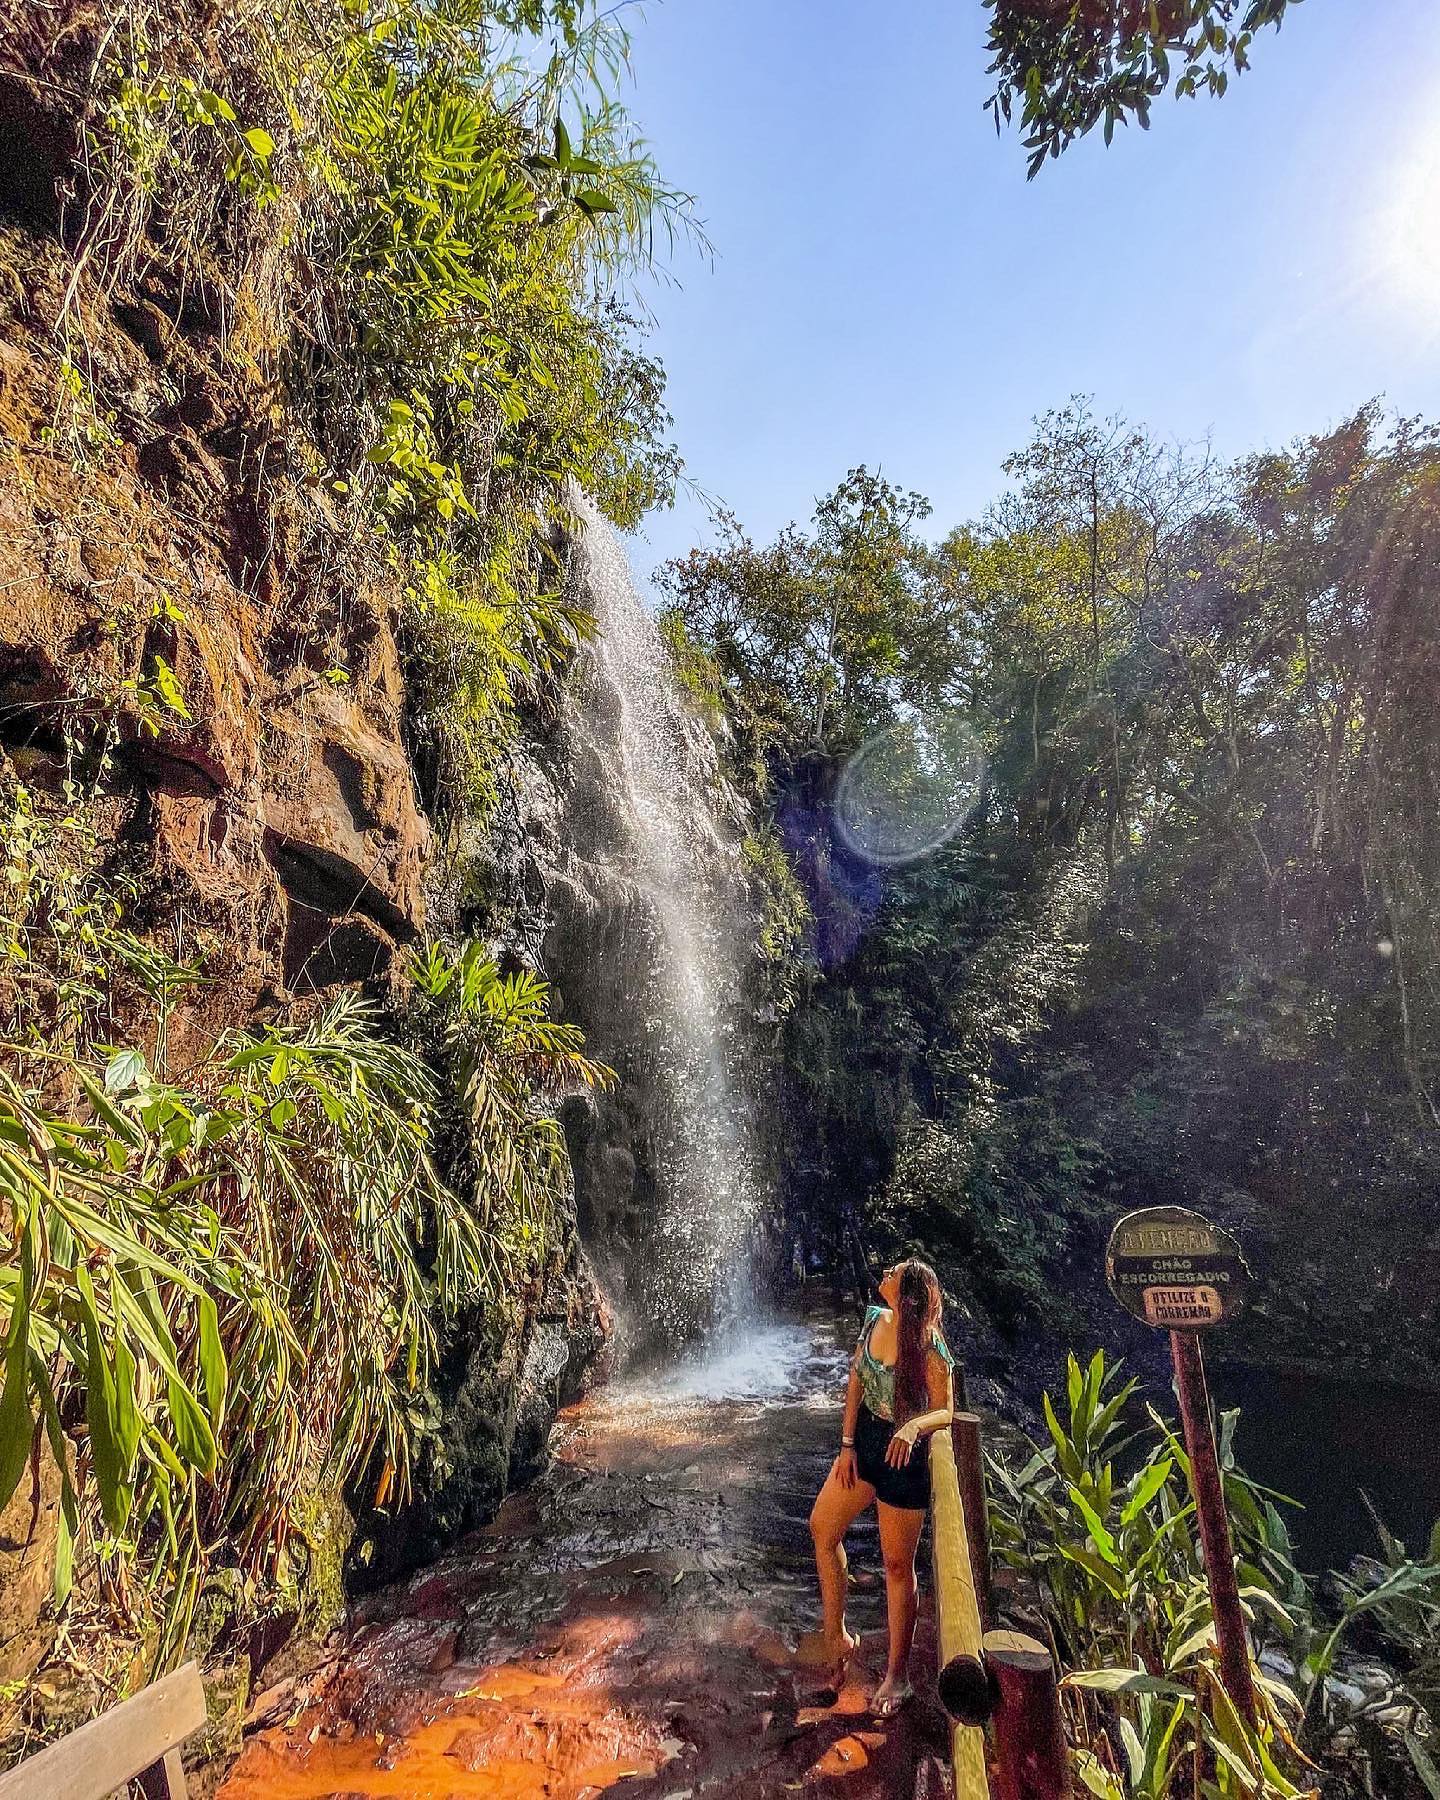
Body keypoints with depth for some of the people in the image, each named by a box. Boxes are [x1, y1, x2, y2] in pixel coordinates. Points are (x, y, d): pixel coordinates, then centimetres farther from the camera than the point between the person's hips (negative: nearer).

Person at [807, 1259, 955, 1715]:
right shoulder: (874, 1320, -7)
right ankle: (836, 1635, 36)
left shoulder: (929, 1350, -24)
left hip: (903, 1454, -7)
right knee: (823, 1527, 17)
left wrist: (913, 1425, -37)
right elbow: (856, 1382, 1)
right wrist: (847, 1443, 2)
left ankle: (897, 1675, 26)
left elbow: (946, 1410, -17)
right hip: (864, 1440, 7)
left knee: (897, 1565, 7)